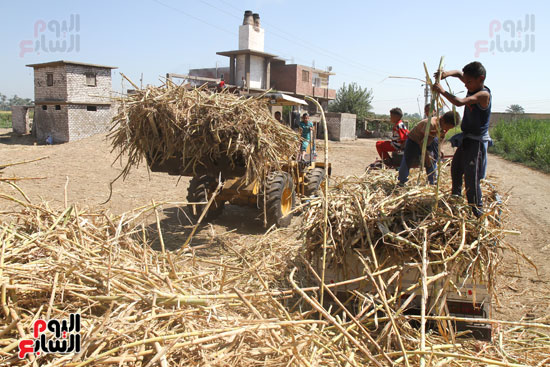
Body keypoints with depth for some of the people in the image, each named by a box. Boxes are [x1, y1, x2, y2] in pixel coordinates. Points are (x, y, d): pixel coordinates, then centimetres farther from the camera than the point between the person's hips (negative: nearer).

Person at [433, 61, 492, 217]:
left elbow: (459, 102, -33)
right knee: (456, 168, 23)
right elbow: (459, 73, 18)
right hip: (466, 138, 10)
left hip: (477, 141, -10)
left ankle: (477, 211, -3)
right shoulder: (473, 87, 4)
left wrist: (441, 90, -23)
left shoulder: (483, 94, -21)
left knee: (471, 177, -12)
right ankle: (456, 196, 42)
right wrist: (446, 74, -3)